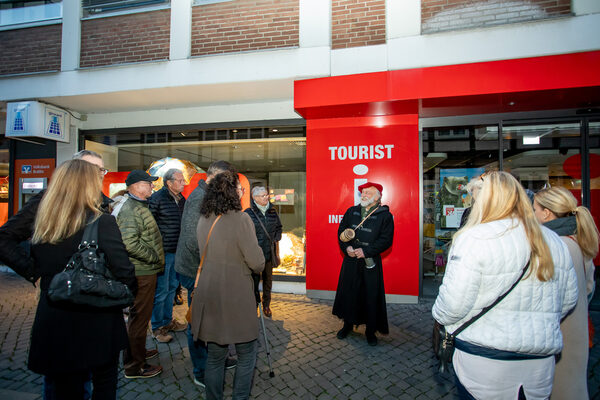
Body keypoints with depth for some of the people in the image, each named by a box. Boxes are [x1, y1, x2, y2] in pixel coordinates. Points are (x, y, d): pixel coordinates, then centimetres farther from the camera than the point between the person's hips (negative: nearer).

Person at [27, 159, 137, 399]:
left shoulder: (42, 223, -3)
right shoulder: (102, 223, -20)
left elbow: (39, 270, 9)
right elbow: (125, 274, -17)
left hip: (52, 326, 5)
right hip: (96, 325, -4)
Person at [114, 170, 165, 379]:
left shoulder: (138, 205, 15)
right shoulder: (129, 209, -20)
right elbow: (131, 245, -29)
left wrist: (156, 260, 19)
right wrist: (155, 258, -19)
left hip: (145, 270, 11)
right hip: (141, 273, -11)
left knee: (139, 315, 23)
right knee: (139, 316, 2)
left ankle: (137, 352, 41)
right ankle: (134, 366, 17)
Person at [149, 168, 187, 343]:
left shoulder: (181, 199, 10)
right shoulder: (157, 198, -13)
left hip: (177, 251, 7)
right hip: (162, 251, -7)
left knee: (172, 287, 18)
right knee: (161, 290, 2)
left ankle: (168, 320, 34)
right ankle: (157, 327, 19)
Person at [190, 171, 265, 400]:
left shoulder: (203, 220, 3)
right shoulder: (241, 218, -17)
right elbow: (257, 262, -15)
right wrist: (259, 268, 6)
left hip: (208, 295, 6)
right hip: (236, 297, -6)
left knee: (215, 355, 20)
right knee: (246, 354, 14)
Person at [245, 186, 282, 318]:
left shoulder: (272, 211, 7)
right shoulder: (248, 213, -8)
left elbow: (279, 227, 19)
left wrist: (276, 239, 5)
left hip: (269, 252, 5)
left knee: (268, 280, 14)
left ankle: (266, 306, 28)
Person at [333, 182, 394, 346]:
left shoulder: (385, 215, -5)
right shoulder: (352, 211, 7)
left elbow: (386, 240, -10)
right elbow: (341, 231, 9)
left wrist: (365, 251, -17)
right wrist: (346, 247, -8)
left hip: (371, 262, -3)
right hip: (350, 260, 4)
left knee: (371, 296, 5)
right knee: (348, 293, 11)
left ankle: (371, 331, 24)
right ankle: (348, 324, 32)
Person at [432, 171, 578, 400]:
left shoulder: (475, 239, -19)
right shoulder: (555, 242, 4)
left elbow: (453, 304, -21)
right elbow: (569, 300, 14)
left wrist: (439, 314, 0)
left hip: (483, 362, -6)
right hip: (541, 362, 7)